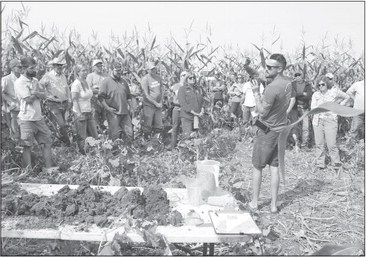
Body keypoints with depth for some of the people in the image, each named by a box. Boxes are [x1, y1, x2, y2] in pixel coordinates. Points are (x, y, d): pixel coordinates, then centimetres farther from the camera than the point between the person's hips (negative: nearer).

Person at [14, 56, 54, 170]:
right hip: (27, 119, -7)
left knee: (47, 142, 7)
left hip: (39, 117, 7)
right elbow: (28, 99, -18)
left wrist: (35, 93, -15)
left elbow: (44, 96, 4)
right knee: (27, 147, 1)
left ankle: (49, 168, 14)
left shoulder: (35, 80, 12)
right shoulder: (19, 82, -10)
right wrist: (38, 94, -2)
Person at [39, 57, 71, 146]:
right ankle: (67, 143, 0)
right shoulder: (48, 76, -9)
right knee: (62, 125, -11)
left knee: (63, 124, 12)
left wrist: (69, 101, 17)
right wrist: (47, 96, -13)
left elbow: (67, 89, 21)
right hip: (54, 104, -6)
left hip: (64, 104, 6)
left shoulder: (63, 76, 12)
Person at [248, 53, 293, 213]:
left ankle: (254, 203, 18)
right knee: (275, 167, 11)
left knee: (257, 167, 7)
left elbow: (262, 113, -18)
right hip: (281, 129, 7)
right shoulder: (288, 83, 2)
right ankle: (274, 205, 16)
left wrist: (256, 93, -14)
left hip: (267, 130, -7)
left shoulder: (272, 88, -24)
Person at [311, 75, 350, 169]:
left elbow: (347, 97, 15)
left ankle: (336, 162, 8)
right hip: (318, 120, 2)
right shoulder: (315, 94, 7)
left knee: (331, 143, -7)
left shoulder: (334, 91, 2)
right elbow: (313, 108, 1)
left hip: (330, 120, -2)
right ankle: (320, 163, 12)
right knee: (319, 143, 2)